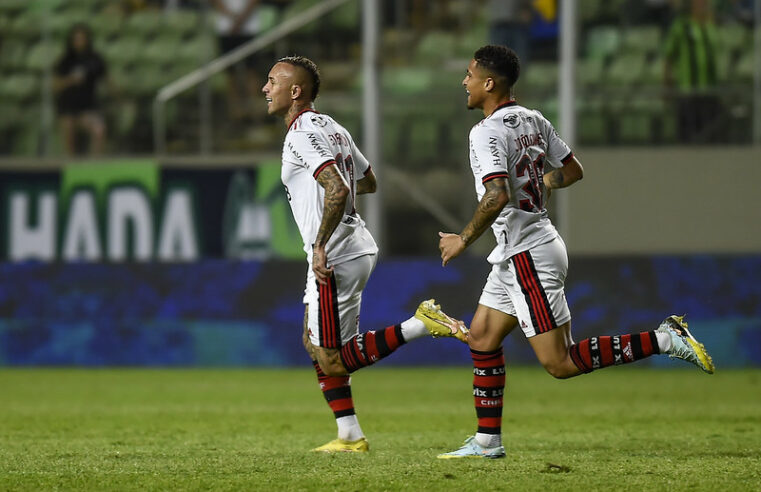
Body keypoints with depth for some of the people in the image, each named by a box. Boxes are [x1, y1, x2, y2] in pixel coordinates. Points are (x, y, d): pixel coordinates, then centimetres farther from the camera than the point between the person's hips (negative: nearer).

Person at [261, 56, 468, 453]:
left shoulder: (302, 134, -15)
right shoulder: (330, 128, 15)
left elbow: (338, 189, -28)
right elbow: (367, 182, 26)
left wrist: (320, 245, -23)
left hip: (334, 257, -10)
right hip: (358, 248, 10)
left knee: (334, 361, -7)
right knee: (314, 345, 19)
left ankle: (420, 324, -14)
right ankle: (350, 437, 18)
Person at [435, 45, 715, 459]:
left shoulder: (488, 131, -17)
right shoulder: (534, 121, 9)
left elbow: (498, 196, -29)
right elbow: (573, 171, 19)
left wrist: (463, 240, -17)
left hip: (529, 255, -10)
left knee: (561, 363, -9)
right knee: (481, 339, 15)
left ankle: (664, 340, -13)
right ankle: (487, 441, 19)